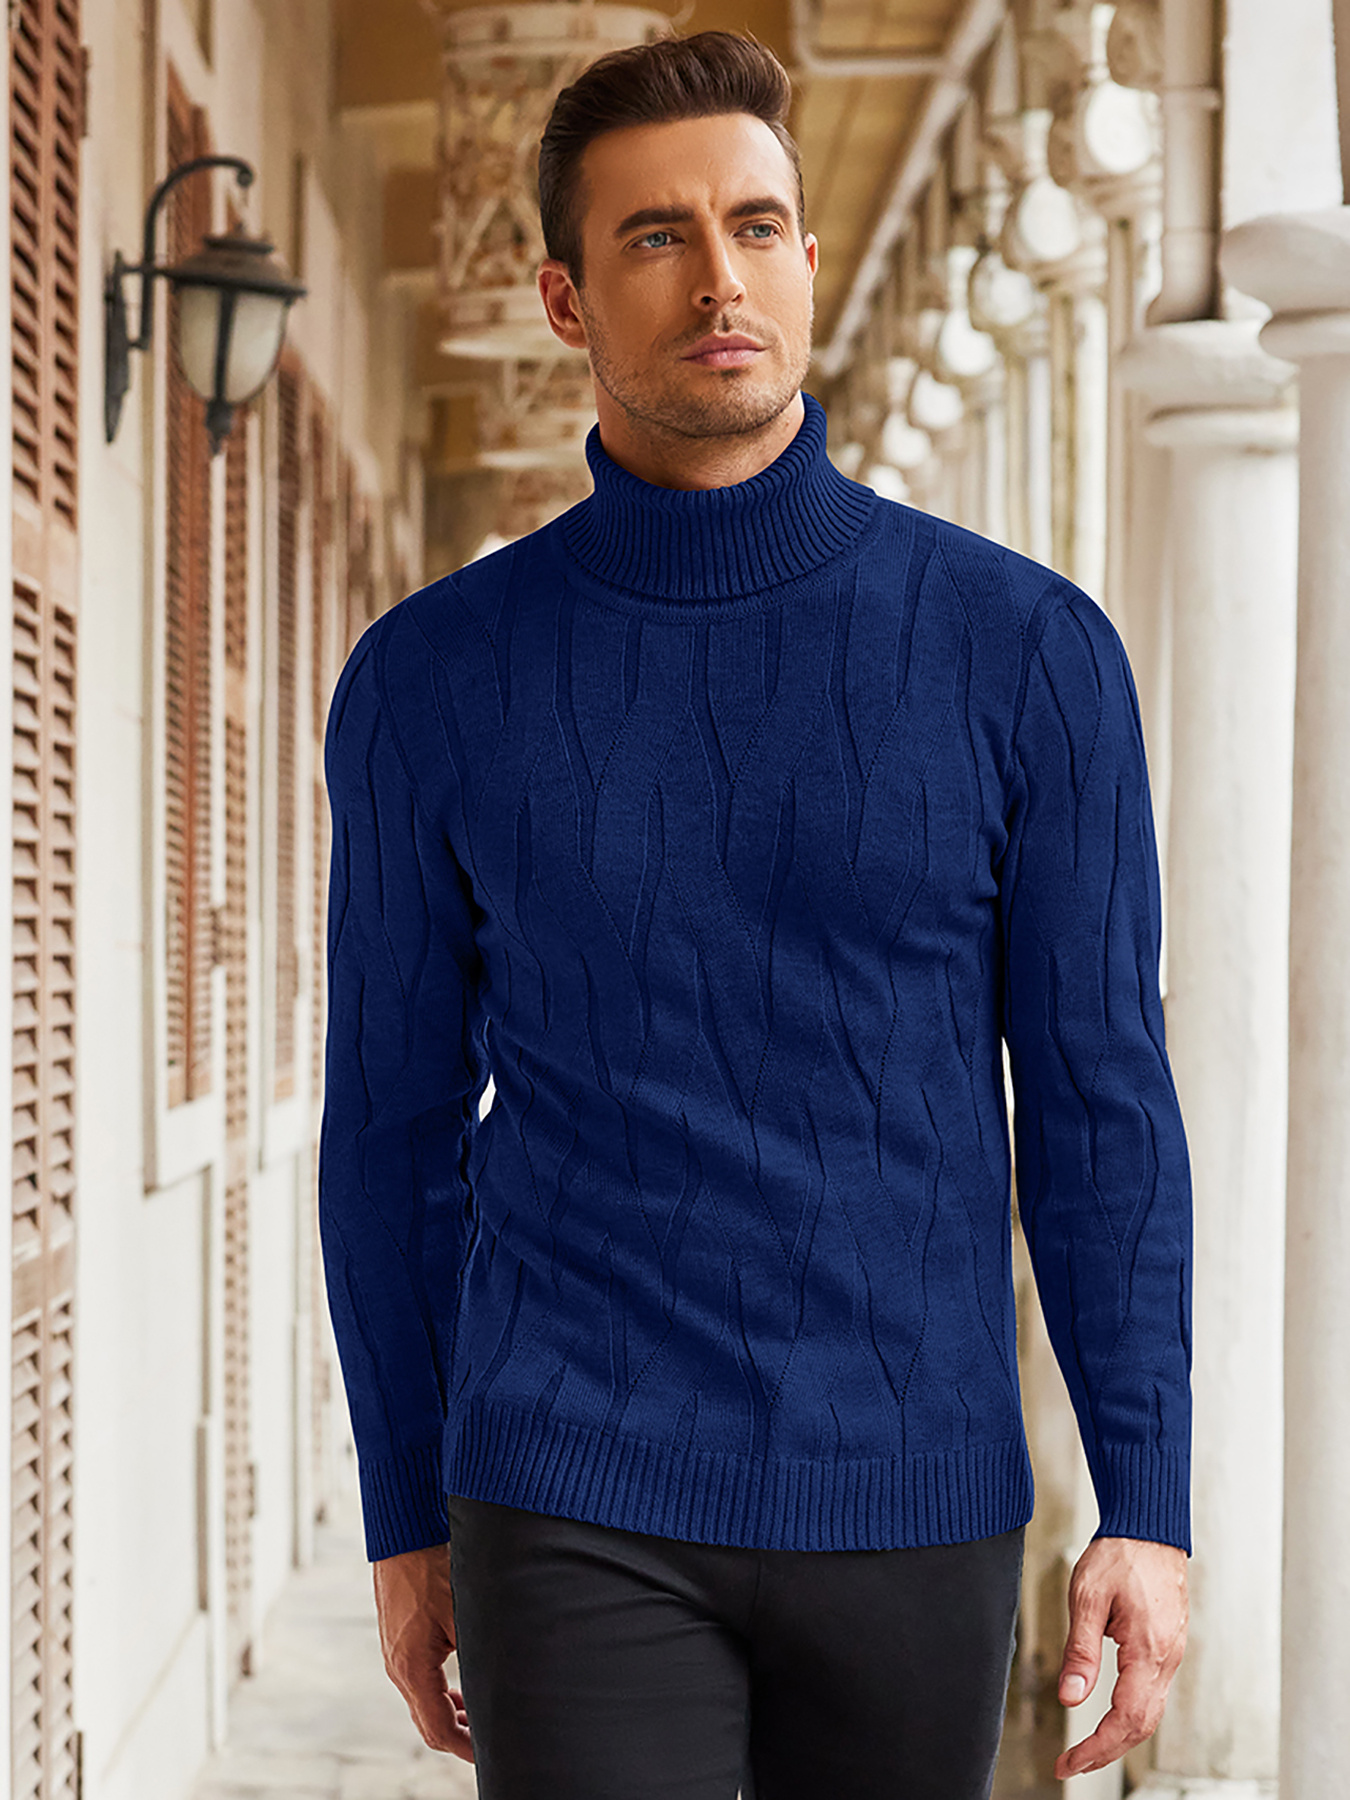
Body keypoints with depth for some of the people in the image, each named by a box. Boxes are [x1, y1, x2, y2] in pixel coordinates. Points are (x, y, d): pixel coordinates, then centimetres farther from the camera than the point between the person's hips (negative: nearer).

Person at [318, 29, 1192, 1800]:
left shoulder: (1028, 651, -3)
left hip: (912, 1510, 1)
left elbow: (1098, 1102, -1)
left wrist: (1148, 1512, -6)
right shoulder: (430, 679, -1)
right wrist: (406, 1522, 9)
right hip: (581, 1517, -1)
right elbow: (397, 1122, 7)